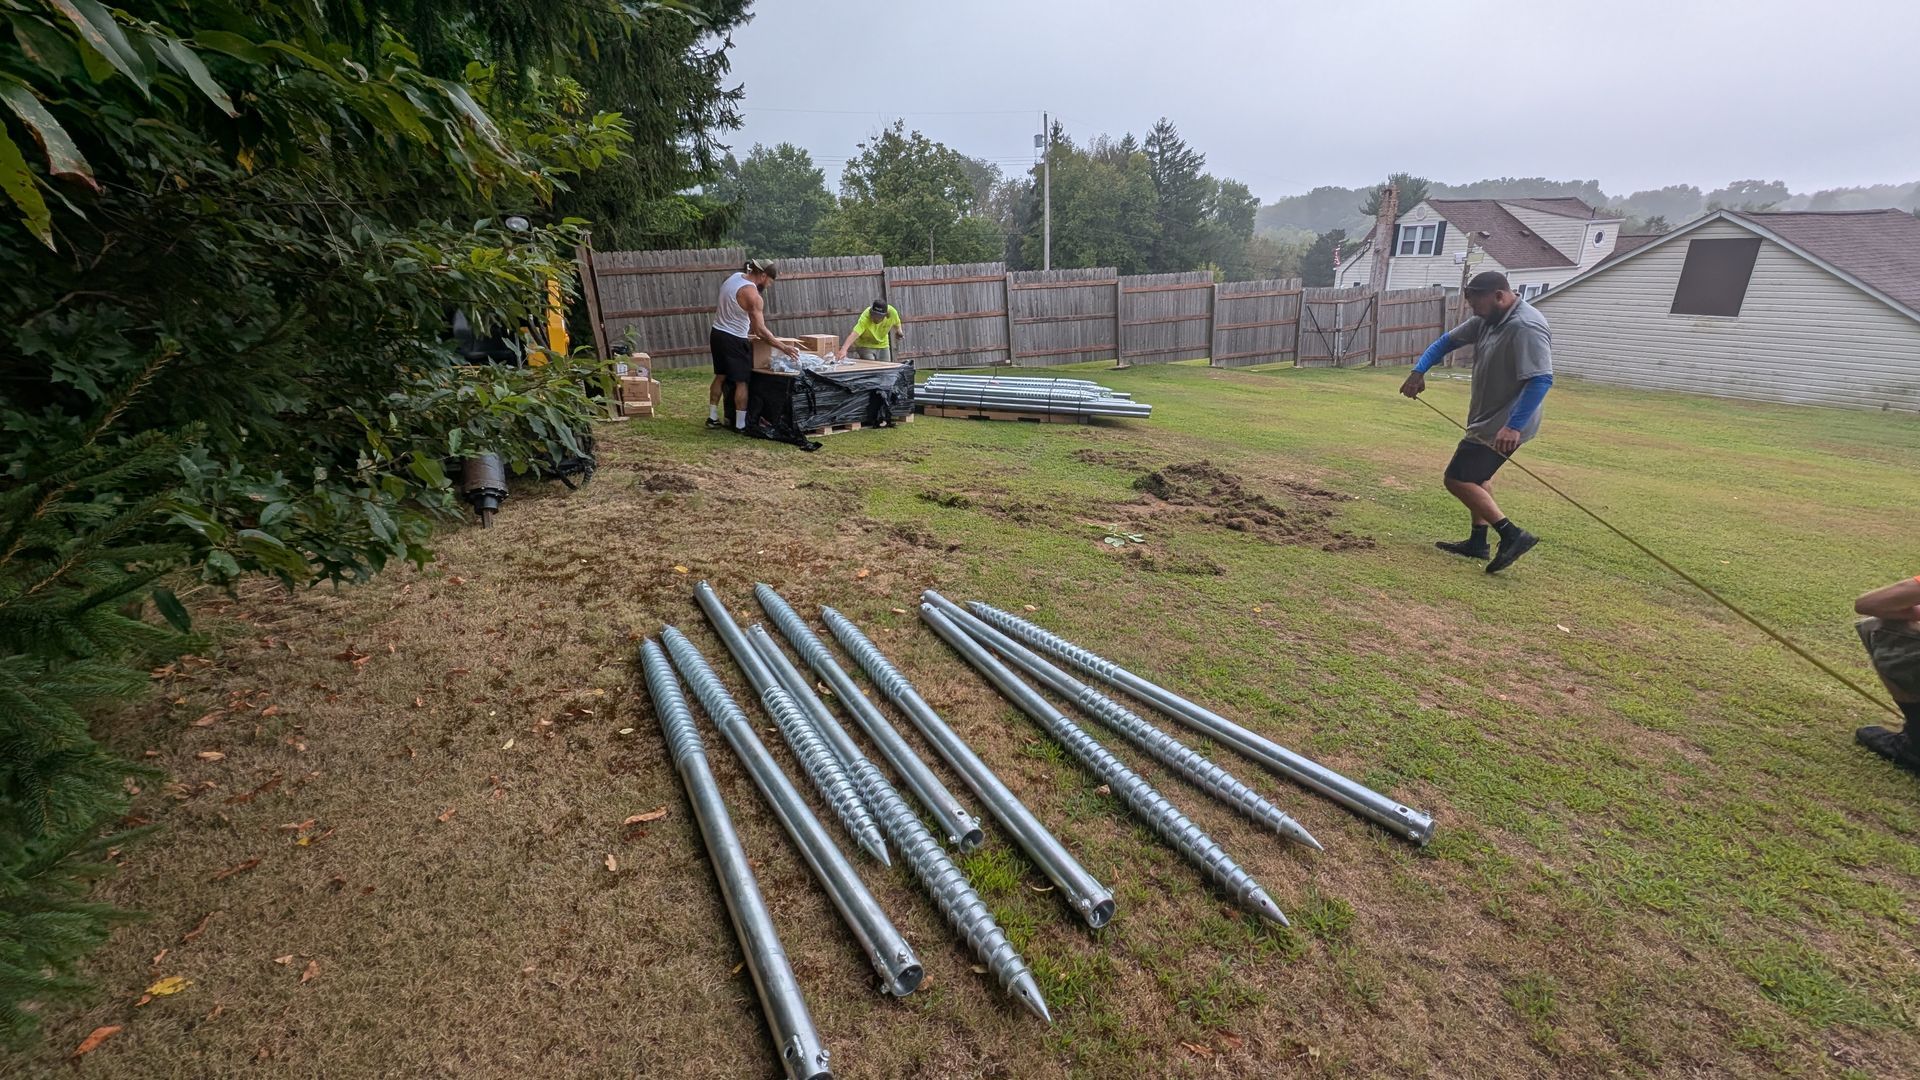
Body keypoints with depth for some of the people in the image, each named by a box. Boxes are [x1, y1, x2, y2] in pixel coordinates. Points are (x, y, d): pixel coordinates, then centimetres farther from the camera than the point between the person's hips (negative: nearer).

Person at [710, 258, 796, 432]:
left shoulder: (735, 276, 5)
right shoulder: (752, 294, -23)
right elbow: (760, 331, -25)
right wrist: (784, 348, -22)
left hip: (717, 333, 9)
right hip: (734, 340, -9)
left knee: (720, 377, 17)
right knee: (741, 382, -1)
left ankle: (713, 417, 23)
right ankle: (741, 425, 2)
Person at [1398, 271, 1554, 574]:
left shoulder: (1526, 328, -26)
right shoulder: (1488, 320, 2)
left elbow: (1542, 379, -32)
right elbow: (1448, 340, 14)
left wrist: (1514, 426, -37)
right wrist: (1419, 371, 1)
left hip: (1503, 426, -10)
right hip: (1487, 418, 11)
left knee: (1457, 479, -9)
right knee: (1477, 475, 22)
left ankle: (1512, 535, -8)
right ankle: (1478, 541, 33)